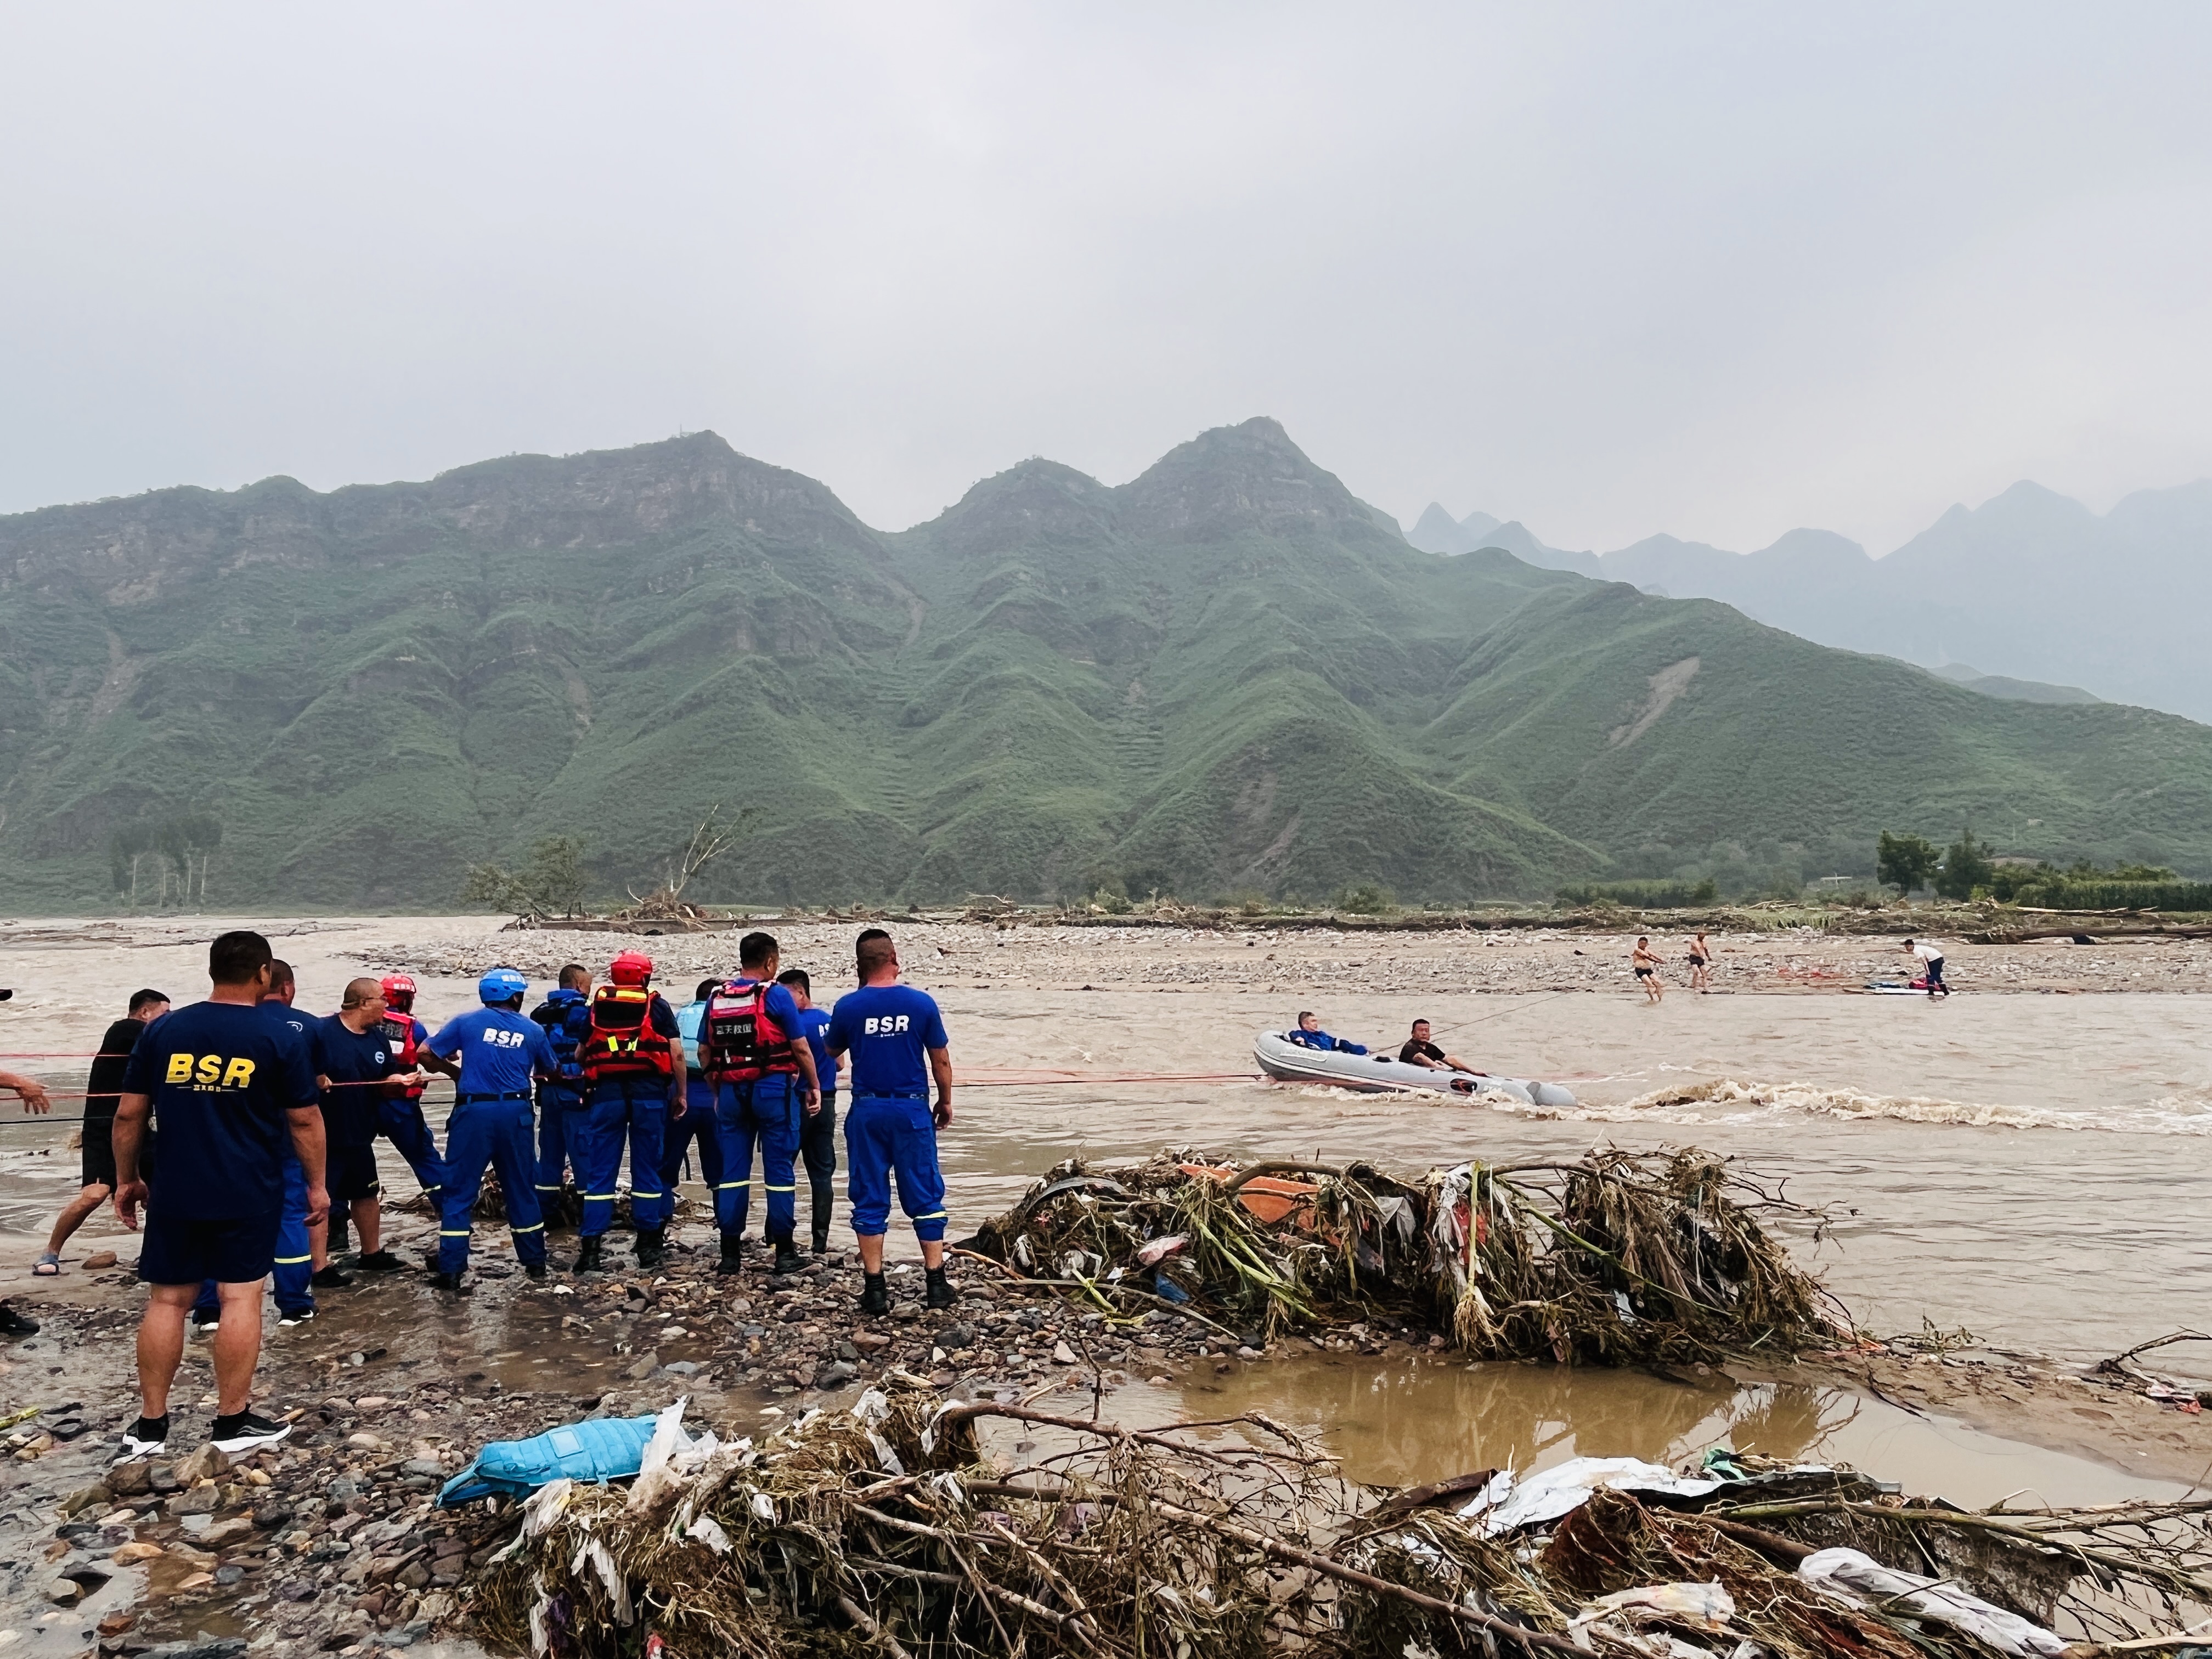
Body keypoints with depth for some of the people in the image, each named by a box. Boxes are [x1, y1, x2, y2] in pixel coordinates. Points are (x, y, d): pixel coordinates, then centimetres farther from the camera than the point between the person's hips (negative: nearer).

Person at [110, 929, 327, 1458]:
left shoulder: (163, 1029, 2)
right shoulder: (279, 1037, -7)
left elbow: (129, 1114, 4)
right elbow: (304, 1120, -4)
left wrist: (127, 1179, 16)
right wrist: (317, 1185, 6)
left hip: (175, 1192, 3)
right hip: (249, 1194, -3)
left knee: (167, 1301, 10)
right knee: (241, 1298, 3)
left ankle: (150, 1425, 16)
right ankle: (233, 1421, 9)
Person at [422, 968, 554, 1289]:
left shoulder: (467, 1022, 2)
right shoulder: (533, 1030, 7)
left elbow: (425, 1053, 0)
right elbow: (548, 1072, 18)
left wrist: (454, 1071, 17)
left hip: (474, 1111, -2)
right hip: (515, 1112, 2)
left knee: (459, 1190, 4)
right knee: (521, 1189, 14)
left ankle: (451, 1271, 2)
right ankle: (535, 1262, 22)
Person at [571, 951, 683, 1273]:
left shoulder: (597, 1006, 10)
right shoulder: (657, 1006, 3)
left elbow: (580, 1055, 15)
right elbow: (676, 1054, -2)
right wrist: (680, 1093, 6)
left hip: (606, 1093, 1)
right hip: (649, 1093, -1)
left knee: (600, 1171, 4)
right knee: (647, 1168, 7)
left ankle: (590, 1248, 1)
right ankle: (648, 1245, 13)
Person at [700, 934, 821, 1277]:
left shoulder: (717, 998, 7)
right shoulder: (776, 995, -7)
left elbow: (704, 1052, 10)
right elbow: (801, 1049, -7)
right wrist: (813, 1086, 5)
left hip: (731, 1091, 4)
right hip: (773, 1089, -4)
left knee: (732, 1170, 9)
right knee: (779, 1170, 3)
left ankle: (730, 1252, 12)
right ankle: (784, 1251, 7)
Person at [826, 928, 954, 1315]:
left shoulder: (848, 1006, -5)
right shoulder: (921, 1003, -5)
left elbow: (832, 1051, 13)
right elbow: (941, 1060, 2)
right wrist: (946, 1101, 15)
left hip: (867, 1111, 0)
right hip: (912, 1109, 0)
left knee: (870, 1201, 7)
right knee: (925, 1197, 8)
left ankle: (875, 1289, 8)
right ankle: (937, 1283, 10)